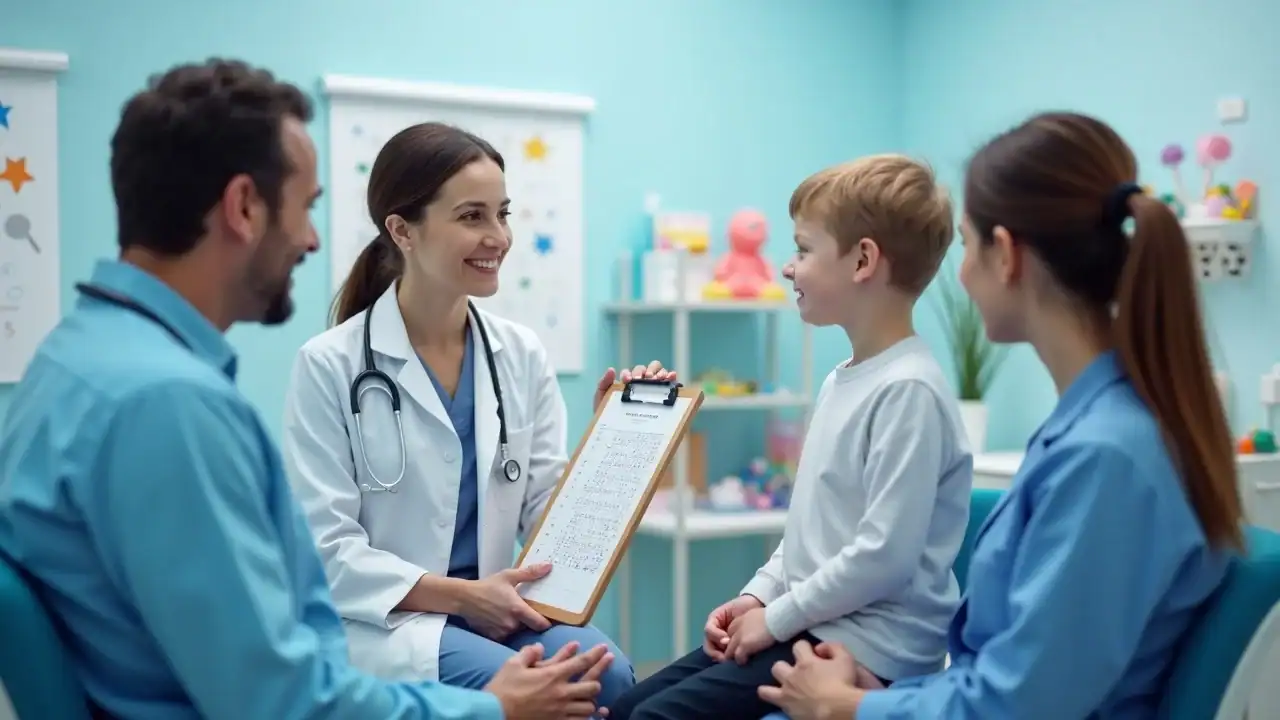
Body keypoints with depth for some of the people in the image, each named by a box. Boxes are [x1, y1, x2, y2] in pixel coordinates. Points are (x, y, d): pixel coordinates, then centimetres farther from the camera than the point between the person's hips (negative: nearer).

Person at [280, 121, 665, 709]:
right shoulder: (330, 365, -6)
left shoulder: (522, 355, 6)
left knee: (606, 675, -26)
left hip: (496, 609, 4)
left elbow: (547, 510, 4)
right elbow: (327, 550, -9)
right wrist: (458, 595, -18)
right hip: (384, 622, -4)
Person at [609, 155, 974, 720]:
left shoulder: (907, 390, -19)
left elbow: (883, 555, -23)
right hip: (809, 626, 9)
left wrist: (775, 618, -15)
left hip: (867, 647, -9)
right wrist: (756, 597, 7)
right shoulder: (838, 382, 12)